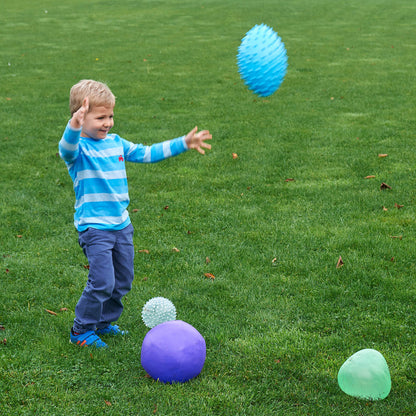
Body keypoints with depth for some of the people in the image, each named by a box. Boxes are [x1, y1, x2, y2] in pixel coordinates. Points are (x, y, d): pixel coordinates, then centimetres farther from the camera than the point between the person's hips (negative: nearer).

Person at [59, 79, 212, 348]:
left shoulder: (116, 143, 9)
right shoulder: (78, 148, -12)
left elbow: (147, 153, 18)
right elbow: (67, 148, -36)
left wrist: (183, 144, 14)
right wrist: (74, 125, -57)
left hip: (122, 224, 7)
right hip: (94, 227, -7)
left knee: (123, 281, 14)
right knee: (102, 282, -11)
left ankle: (104, 322, 34)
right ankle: (82, 330, 8)